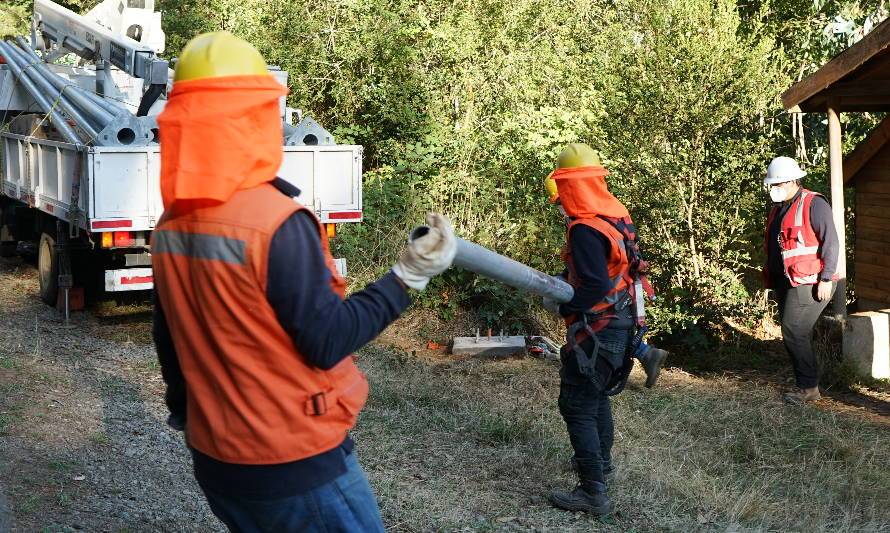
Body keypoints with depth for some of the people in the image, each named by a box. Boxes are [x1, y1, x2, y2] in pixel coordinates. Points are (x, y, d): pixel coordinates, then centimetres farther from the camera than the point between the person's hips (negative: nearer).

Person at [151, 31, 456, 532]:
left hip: (216, 459, 7)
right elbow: (326, 344, -19)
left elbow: (171, 346, 11)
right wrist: (408, 277, -15)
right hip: (296, 462, -7)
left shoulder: (170, 228, 1)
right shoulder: (277, 223, -23)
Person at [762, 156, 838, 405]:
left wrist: (826, 279, -19)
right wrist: (774, 284, 22)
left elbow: (830, 242, -15)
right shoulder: (778, 209, 17)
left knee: (794, 333, -12)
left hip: (807, 283, -9)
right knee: (799, 336, 10)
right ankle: (807, 386, 17)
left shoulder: (813, 204, -10)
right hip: (785, 282, 9)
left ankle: (808, 387, -3)